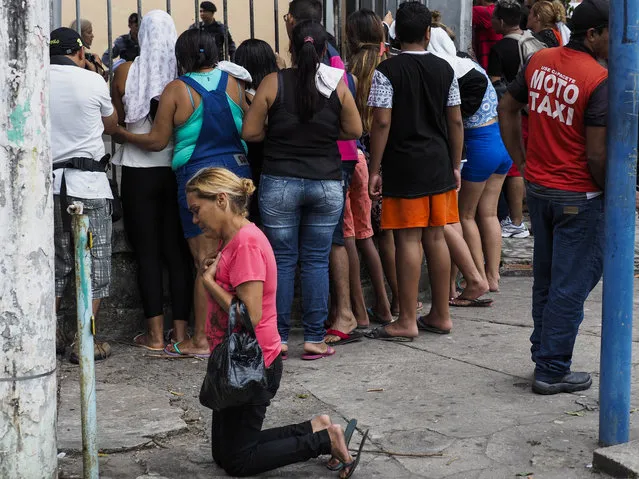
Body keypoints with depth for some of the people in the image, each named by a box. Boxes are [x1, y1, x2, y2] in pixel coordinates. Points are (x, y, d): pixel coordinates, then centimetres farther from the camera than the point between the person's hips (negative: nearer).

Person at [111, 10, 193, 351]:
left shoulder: (126, 72, -6)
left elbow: (117, 121, 1)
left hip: (139, 170, -1)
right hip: (178, 168, 1)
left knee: (147, 252, 5)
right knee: (178, 251, 8)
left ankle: (155, 334, 5)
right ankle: (180, 331, 9)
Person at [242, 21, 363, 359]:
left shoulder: (274, 83, -5)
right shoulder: (337, 85, -3)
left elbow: (250, 132, -3)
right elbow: (354, 131, 4)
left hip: (279, 182, -1)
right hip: (326, 184, 1)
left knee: (282, 261, 7)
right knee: (317, 261, 7)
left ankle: (278, 337, 10)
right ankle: (314, 339, 8)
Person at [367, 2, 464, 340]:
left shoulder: (387, 71, -8)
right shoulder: (444, 69, 5)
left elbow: (382, 123, -13)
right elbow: (456, 122, 6)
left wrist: (375, 169, -7)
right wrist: (455, 166, 14)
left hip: (404, 165, -4)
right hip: (439, 164, 5)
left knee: (408, 240, -3)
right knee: (436, 236, 11)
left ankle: (407, 321, 1)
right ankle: (440, 315, 19)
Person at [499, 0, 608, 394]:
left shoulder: (540, 61, 2)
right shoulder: (600, 80, -20)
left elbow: (508, 108, 13)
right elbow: (597, 155, -22)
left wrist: (521, 161, 17)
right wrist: (612, 194, -7)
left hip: (538, 185, 8)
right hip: (578, 196, -7)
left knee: (546, 279, 20)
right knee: (571, 286, 3)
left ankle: (544, 354, 31)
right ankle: (552, 371, 9)